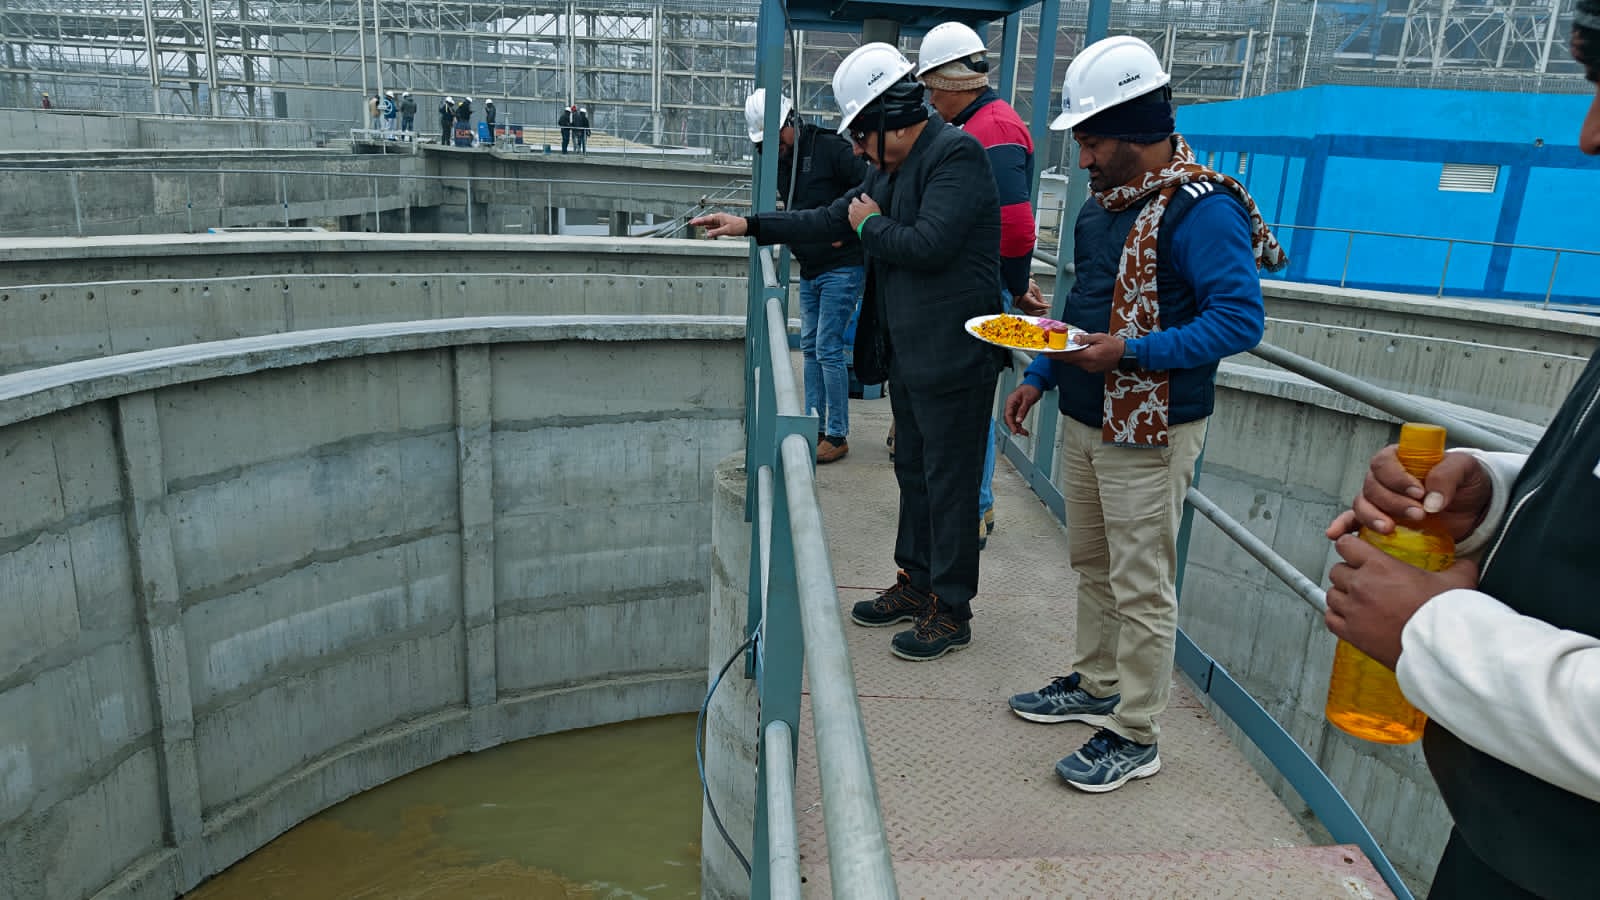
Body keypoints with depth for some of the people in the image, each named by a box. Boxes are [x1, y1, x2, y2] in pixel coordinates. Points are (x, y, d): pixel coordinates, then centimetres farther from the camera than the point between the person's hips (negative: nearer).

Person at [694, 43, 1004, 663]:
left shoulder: (958, 155, -16)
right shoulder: (892, 167, 12)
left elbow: (928, 244, -27)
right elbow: (831, 221, 20)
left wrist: (870, 225, -9)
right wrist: (750, 225, 16)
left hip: (953, 356, -9)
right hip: (907, 353, 10)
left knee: (949, 483, 1)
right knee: (914, 471, 18)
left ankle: (952, 611, 14)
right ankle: (916, 584, 33)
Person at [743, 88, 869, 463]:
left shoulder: (829, 148, -13)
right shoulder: (778, 162, 11)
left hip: (842, 267, -8)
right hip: (809, 271, 8)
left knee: (828, 350, -8)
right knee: (810, 348, 11)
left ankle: (838, 436, 1)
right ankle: (814, 427, 20)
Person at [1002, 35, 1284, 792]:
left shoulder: (1201, 210, -18)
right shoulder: (1105, 200, 10)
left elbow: (1240, 319, -23)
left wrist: (1131, 352, -28)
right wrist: (1038, 377, 15)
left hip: (1149, 434, -9)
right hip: (1084, 419, 9)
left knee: (1141, 587, 1)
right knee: (1090, 564, 20)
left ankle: (1135, 737, 16)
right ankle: (1095, 686, 38)